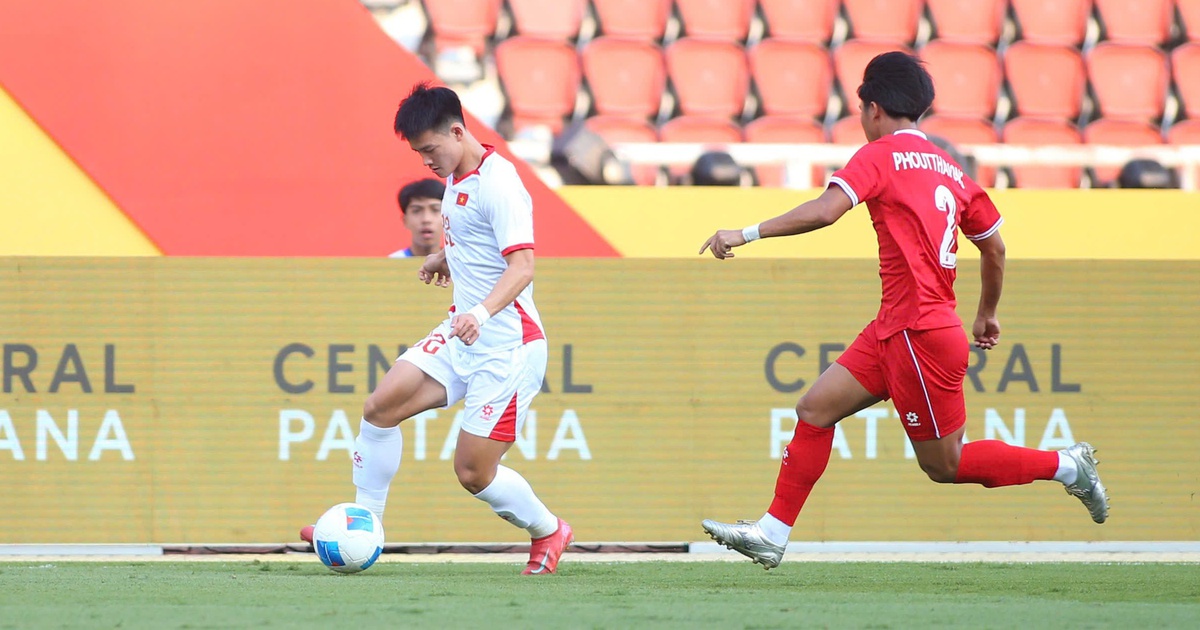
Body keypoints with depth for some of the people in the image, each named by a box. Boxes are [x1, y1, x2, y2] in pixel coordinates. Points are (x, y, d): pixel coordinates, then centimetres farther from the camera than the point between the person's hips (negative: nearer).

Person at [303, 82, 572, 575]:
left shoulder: (497, 183, -18)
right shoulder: (456, 179, 11)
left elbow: (522, 264, -27)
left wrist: (482, 312, -40)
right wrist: (445, 259, 15)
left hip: (506, 346, -9)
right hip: (460, 337, 9)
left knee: (473, 471, -5)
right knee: (380, 406, -5)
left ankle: (548, 532, 20)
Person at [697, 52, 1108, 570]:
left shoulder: (880, 156, -8)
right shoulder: (948, 169, 14)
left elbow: (825, 210, -23)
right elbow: (994, 246, 21)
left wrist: (748, 233, -20)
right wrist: (986, 315, 36)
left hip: (918, 335, -9)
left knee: (945, 465, 3)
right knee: (816, 409, 6)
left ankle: (1065, 465, 9)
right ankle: (773, 533, 4)